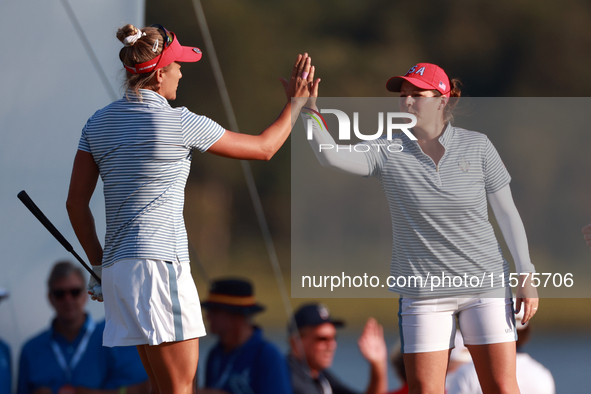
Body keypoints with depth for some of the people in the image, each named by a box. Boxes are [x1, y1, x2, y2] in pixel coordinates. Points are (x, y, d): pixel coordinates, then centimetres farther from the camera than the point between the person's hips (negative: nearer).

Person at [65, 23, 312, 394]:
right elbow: (264, 148, 4)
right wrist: (296, 102, 19)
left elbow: (76, 203, 11)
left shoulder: (98, 123, 9)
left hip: (117, 267, 7)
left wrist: (99, 265, 19)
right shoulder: (180, 123, -7)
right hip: (161, 261, -7)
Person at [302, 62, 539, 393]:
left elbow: (507, 212, 2)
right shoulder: (388, 153, -1)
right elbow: (331, 156, -16)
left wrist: (526, 277, -1)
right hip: (423, 292, 1)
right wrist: (310, 110, -31)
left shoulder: (477, 146, -1)